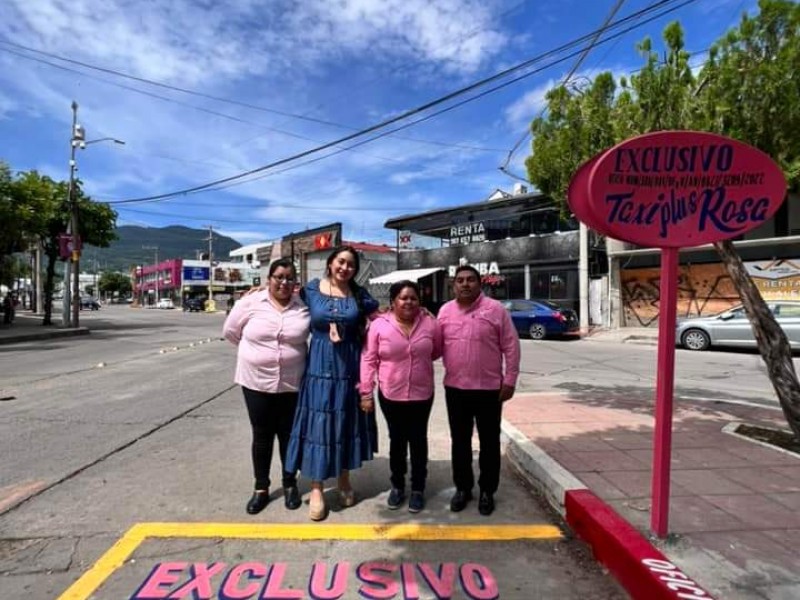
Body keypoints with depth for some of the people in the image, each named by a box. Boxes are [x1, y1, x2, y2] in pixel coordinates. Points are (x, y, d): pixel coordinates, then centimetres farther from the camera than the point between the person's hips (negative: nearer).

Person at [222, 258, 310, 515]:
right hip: (256, 381, 0)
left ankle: (290, 484, 31)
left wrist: (294, 352, -6)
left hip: (291, 383, 0)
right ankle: (261, 488, 28)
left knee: (289, 435, 12)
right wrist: (256, 349, 7)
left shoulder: (304, 308, -4)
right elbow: (230, 331, 5)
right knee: (261, 436, 12)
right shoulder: (250, 302, -4)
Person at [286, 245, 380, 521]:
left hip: (349, 366, 1)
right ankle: (316, 488, 17)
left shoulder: (360, 294, 2)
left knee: (346, 422, 11)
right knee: (318, 423, 2)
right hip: (319, 365, -1)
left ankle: (344, 480, 30)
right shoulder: (311, 289, 1)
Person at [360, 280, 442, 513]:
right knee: (397, 440, 15)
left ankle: (418, 488, 29)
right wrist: (366, 391, -7)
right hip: (390, 394, 0)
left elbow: (437, 351, 10)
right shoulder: (379, 325, -9)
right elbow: (369, 359, -7)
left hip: (422, 394, 1)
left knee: (418, 440, 13)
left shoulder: (430, 323, -6)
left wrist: (419, 359, 3)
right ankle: (397, 486, 33)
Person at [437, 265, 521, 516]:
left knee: (489, 442, 10)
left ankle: (487, 491, 27)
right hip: (455, 388, 3)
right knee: (460, 441, 14)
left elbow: (511, 346, -5)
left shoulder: (495, 309, -6)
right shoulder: (445, 311, 4)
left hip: (489, 388, -3)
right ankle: (462, 488, 31)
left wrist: (510, 380, -7)